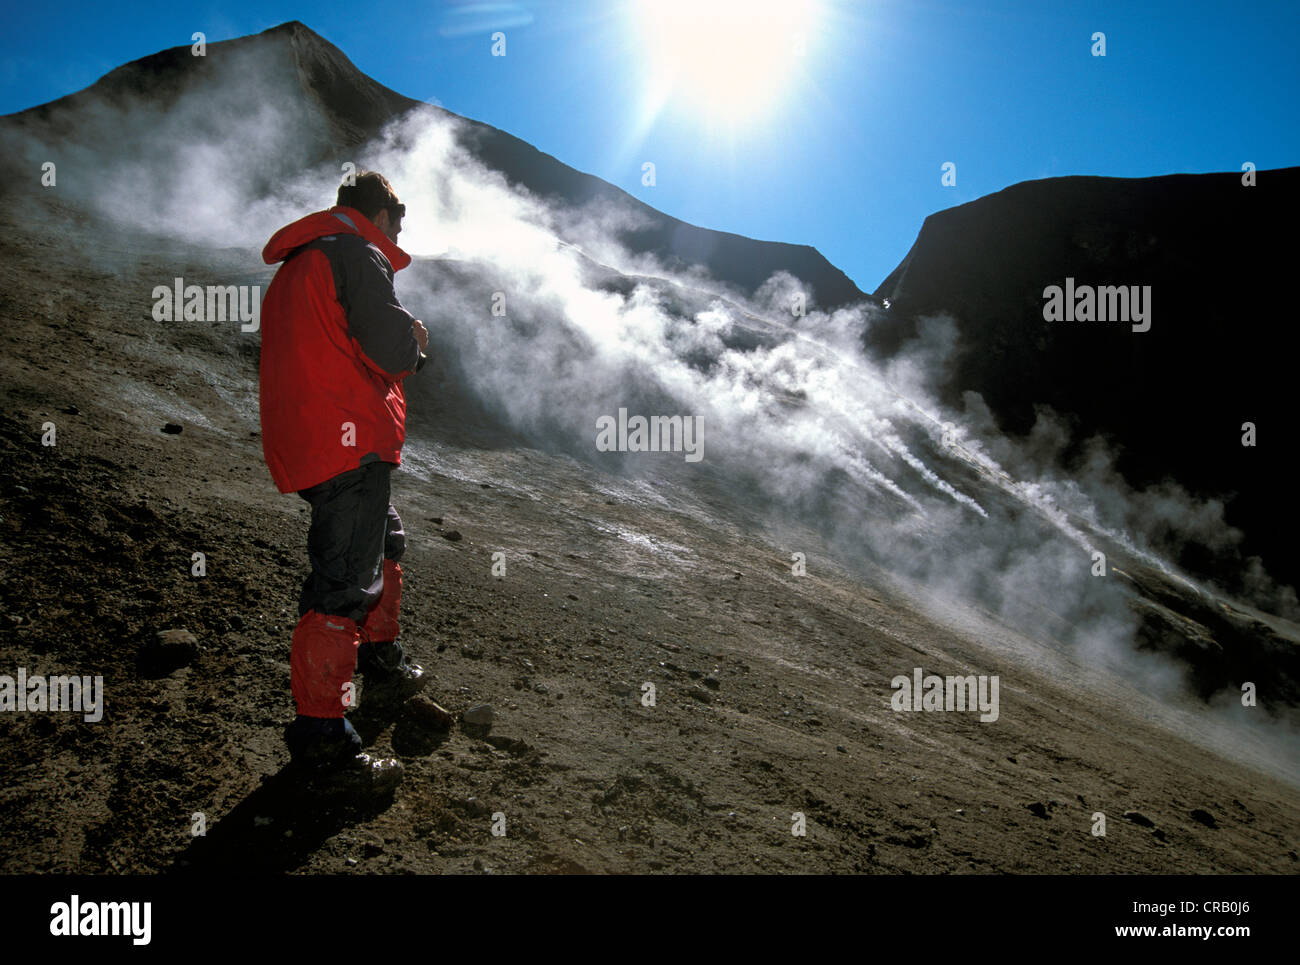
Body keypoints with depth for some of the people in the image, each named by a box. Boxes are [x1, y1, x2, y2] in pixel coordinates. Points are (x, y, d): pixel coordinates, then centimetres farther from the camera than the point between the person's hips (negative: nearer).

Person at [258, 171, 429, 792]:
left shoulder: (296, 264, 23)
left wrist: (400, 344, 24)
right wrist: (415, 343, 5)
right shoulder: (358, 253, -8)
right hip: (349, 442, -11)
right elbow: (392, 348, -18)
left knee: (384, 541, 27)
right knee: (345, 583, -10)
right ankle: (321, 735, -8)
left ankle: (382, 667, 40)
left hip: (303, 446, 11)